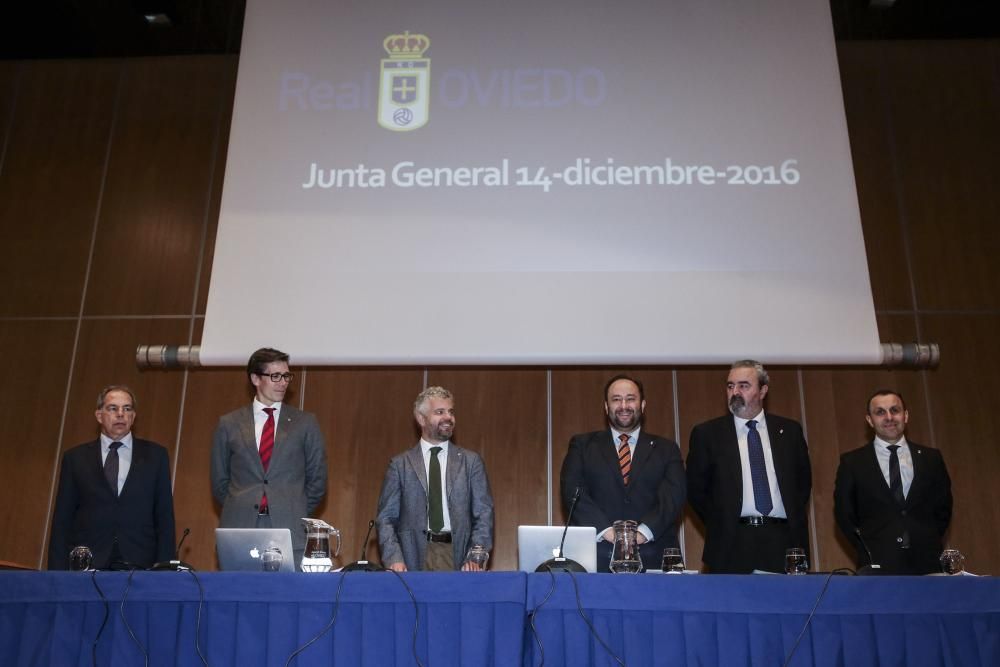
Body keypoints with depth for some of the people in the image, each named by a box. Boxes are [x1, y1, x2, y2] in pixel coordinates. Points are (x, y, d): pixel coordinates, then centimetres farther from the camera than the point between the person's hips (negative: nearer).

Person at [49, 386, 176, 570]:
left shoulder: (155, 455, 7)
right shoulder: (75, 458, 8)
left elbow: (165, 517, 5)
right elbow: (62, 520, 7)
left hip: (139, 566, 0)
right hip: (87, 567, 0)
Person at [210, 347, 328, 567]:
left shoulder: (305, 423, 7)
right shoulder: (229, 424, 8)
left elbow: (317, 480, 10)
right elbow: (219, 482, 13)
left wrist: (297, 515, 5)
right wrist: (238, 511, 7)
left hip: (290, 532, 0)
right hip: (239, 530, 1)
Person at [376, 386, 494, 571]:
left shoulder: (471, 461, 7)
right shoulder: (400, 464, 6)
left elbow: (484, 514, 4)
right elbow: (386, 518, 4)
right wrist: (394, 559, -11)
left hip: (458, 556, 1)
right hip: (415, 555, 0)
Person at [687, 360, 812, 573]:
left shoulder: (790, 431, 10)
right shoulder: (706, 434, 4)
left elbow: (804, 481, 16)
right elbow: (695, 489, 6)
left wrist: (793, 521, 7)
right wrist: (720, 526, 2)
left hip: (783, 540, 2)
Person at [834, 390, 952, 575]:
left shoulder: (931, 458, 10)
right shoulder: (852, 462, 3)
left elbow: (943, 507, 16)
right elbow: (844, 512, 6)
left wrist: (930, 544, 5)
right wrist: (868, 551, -1)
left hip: (927, 564, 2)